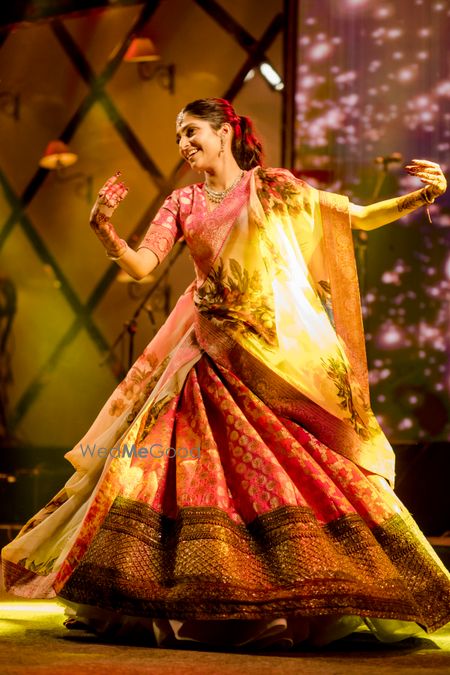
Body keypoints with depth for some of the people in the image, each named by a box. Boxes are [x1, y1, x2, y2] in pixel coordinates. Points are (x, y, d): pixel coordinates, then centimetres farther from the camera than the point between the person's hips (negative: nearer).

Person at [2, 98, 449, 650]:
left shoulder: (273, 188, 6)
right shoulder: (182, 204, 13)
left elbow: (360, 218, 8)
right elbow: (141, 265, 2)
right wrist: (105, 232, -16)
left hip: (278, 350, -3)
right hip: (212, 350, 3)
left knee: (298, 461, -6)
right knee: (189, 463, -5)